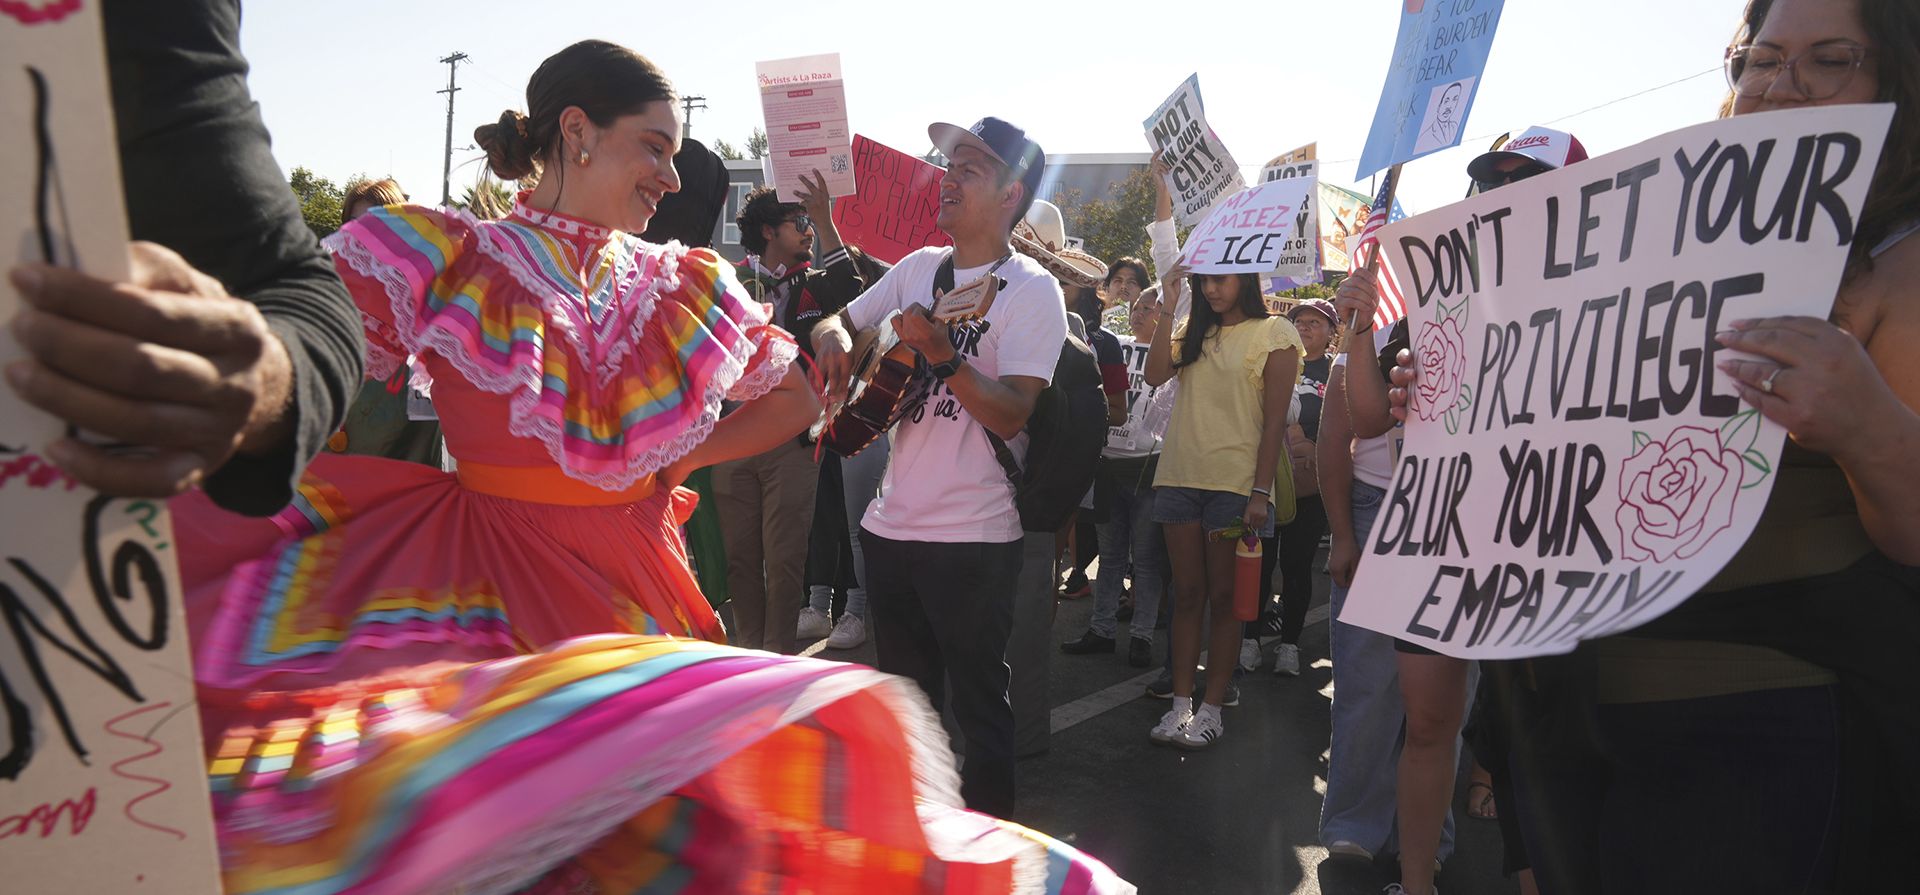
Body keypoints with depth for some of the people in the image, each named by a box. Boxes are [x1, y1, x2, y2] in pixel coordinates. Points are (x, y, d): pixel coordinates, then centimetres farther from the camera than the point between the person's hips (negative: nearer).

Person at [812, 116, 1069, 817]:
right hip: (891, 523, 7)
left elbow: (1010, 416, -19)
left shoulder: (1032, 291, -9)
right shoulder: (918, 268, 9)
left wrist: (942, 354, -31)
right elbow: (837, 323, 18)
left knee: (978, 701, 6)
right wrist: (834, 338, -5)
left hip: (973, 540, -6)